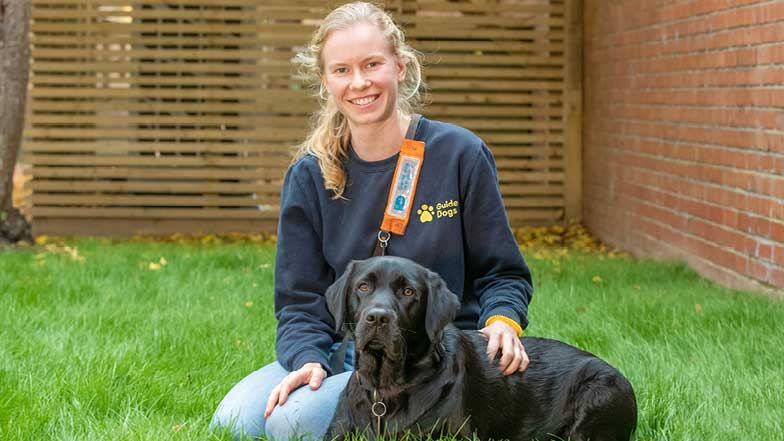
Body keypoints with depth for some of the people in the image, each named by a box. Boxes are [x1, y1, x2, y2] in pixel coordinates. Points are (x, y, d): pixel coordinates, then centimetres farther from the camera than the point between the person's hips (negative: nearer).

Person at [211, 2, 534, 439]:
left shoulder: (460, 153, -3)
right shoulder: (308, 176, 5)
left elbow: (501, 272, 3)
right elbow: (300, 299, 4)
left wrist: (502, 320, -20)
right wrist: (308, 360, -17)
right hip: (344, 350, 4)